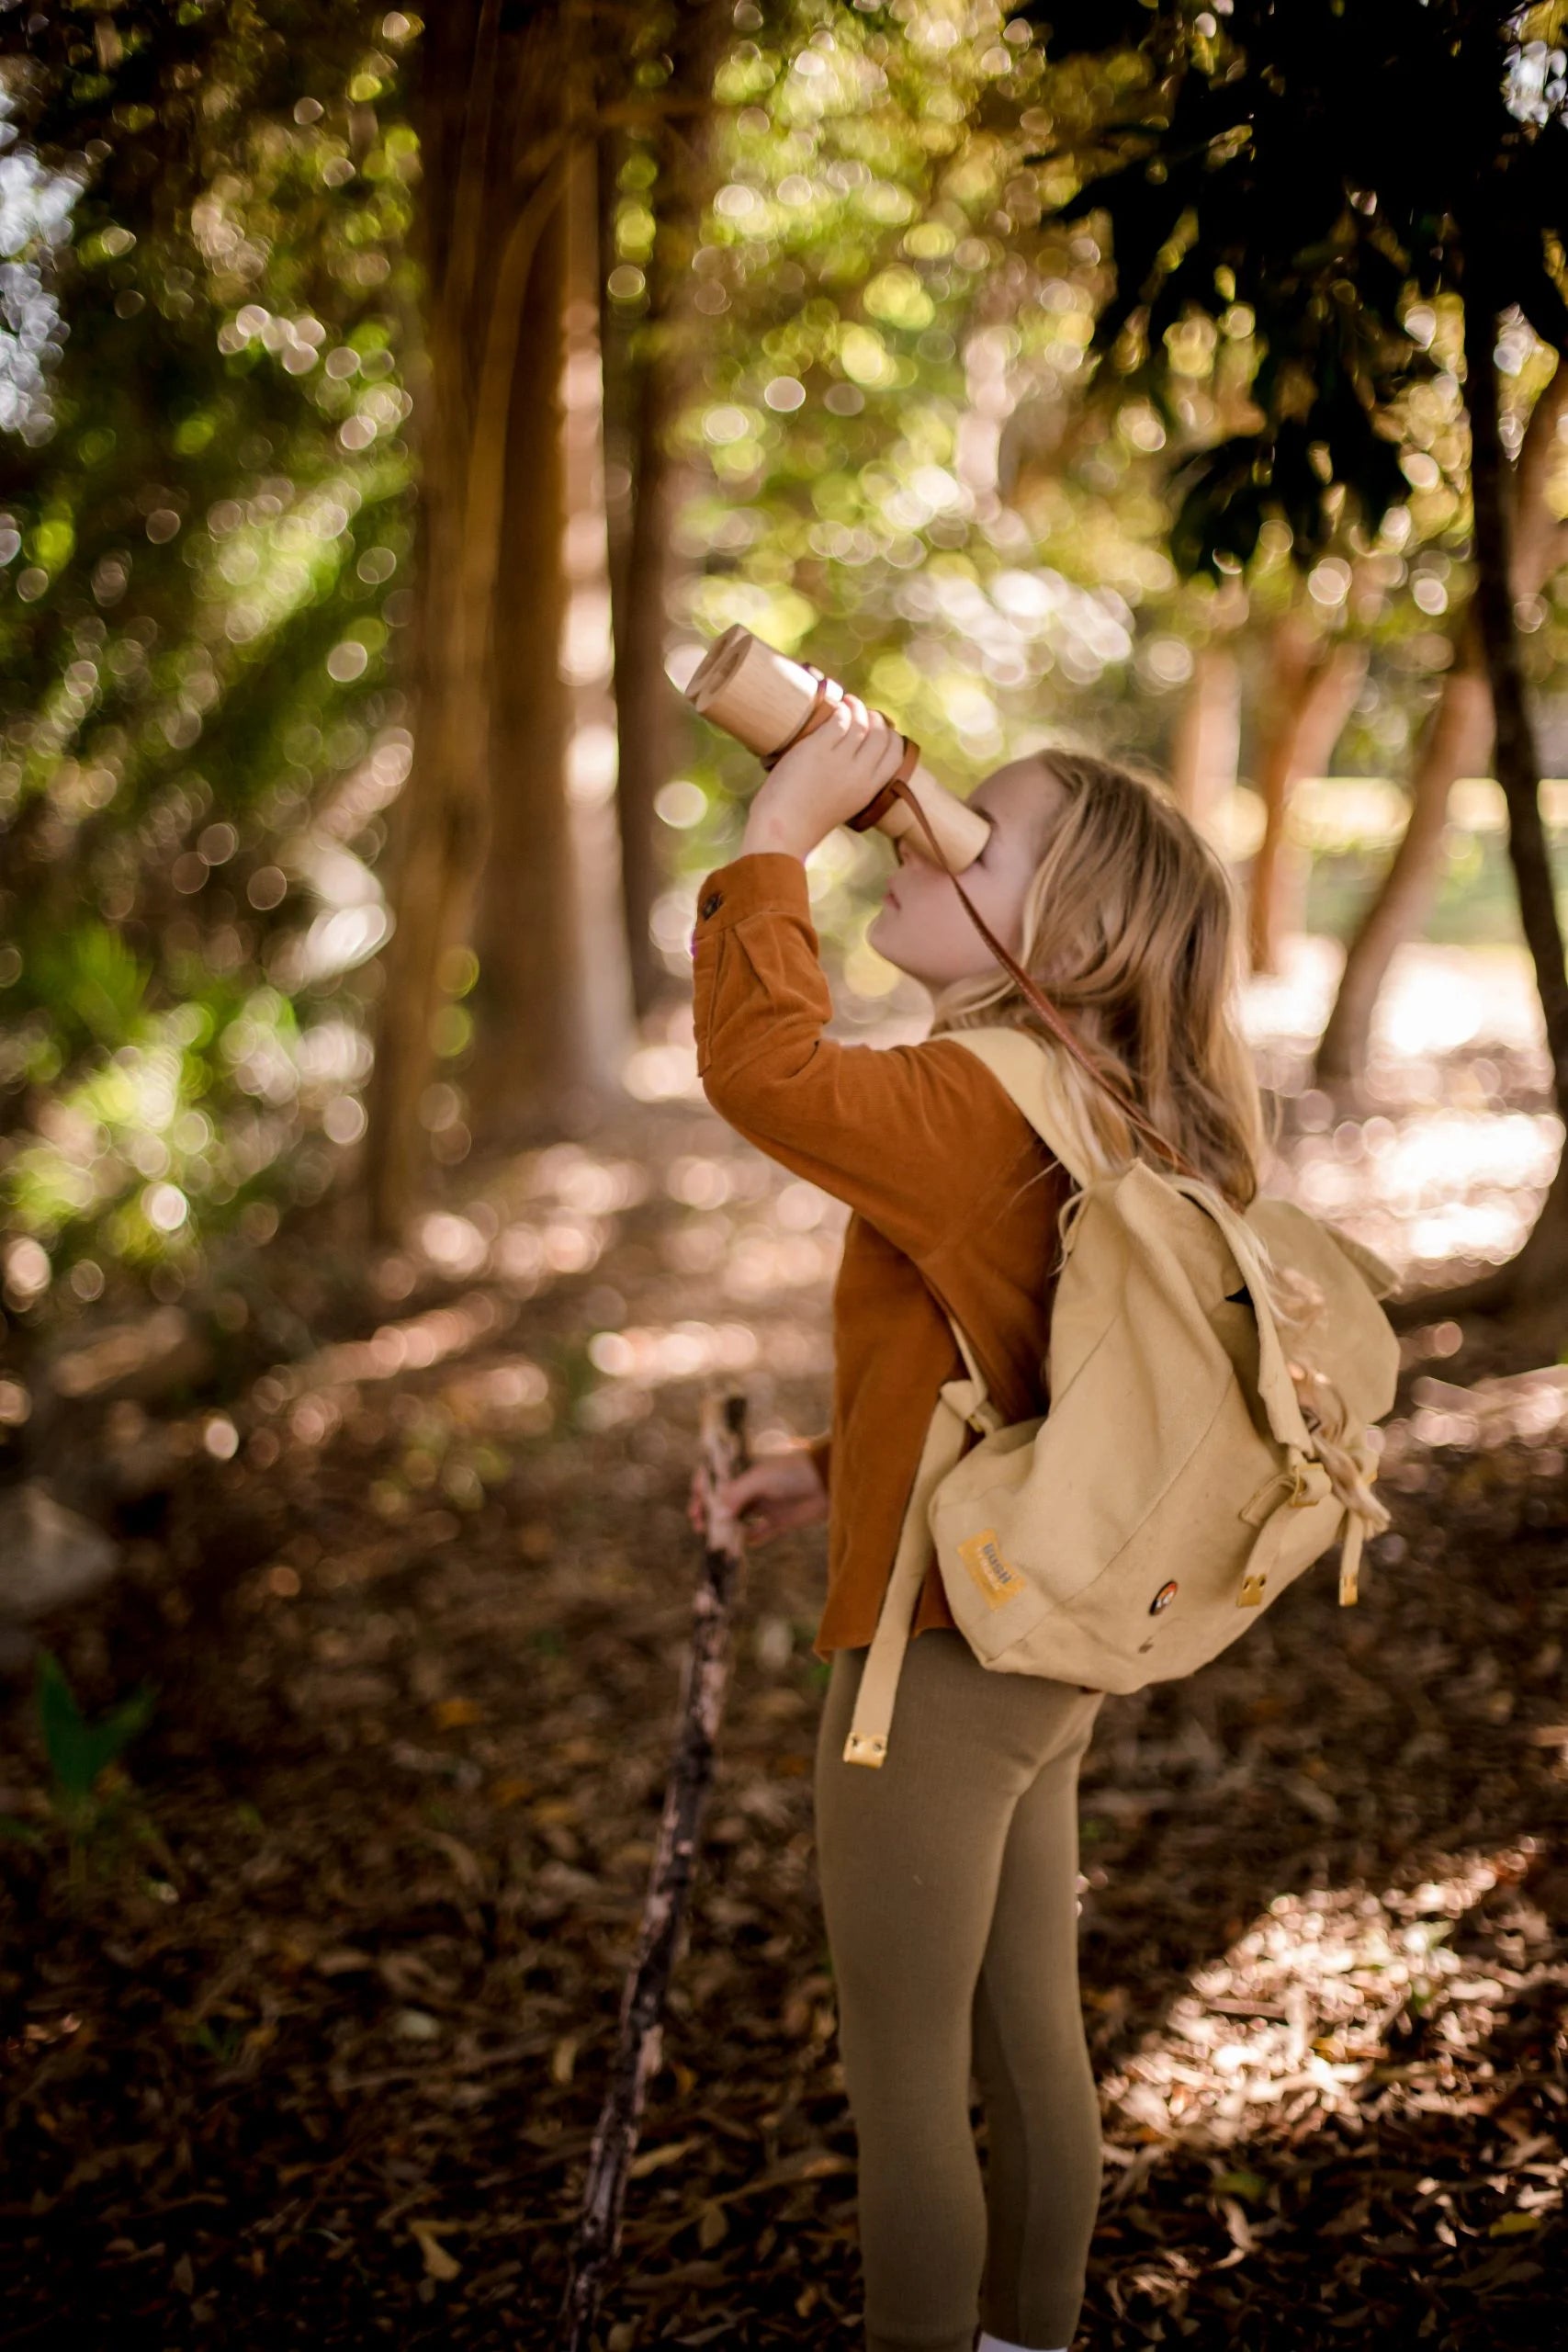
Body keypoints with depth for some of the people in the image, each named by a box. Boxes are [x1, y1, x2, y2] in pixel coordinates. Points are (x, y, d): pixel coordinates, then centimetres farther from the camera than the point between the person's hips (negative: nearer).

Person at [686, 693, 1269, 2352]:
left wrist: (780, 831, -25)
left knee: (905, 2086, 6)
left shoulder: (981, 1107, -22)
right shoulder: (1090, 1120, 8)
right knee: (1029, 2044, 22)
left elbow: (765, 1068, -35)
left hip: (940, 1656, -10)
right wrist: (836, 1468, 12)